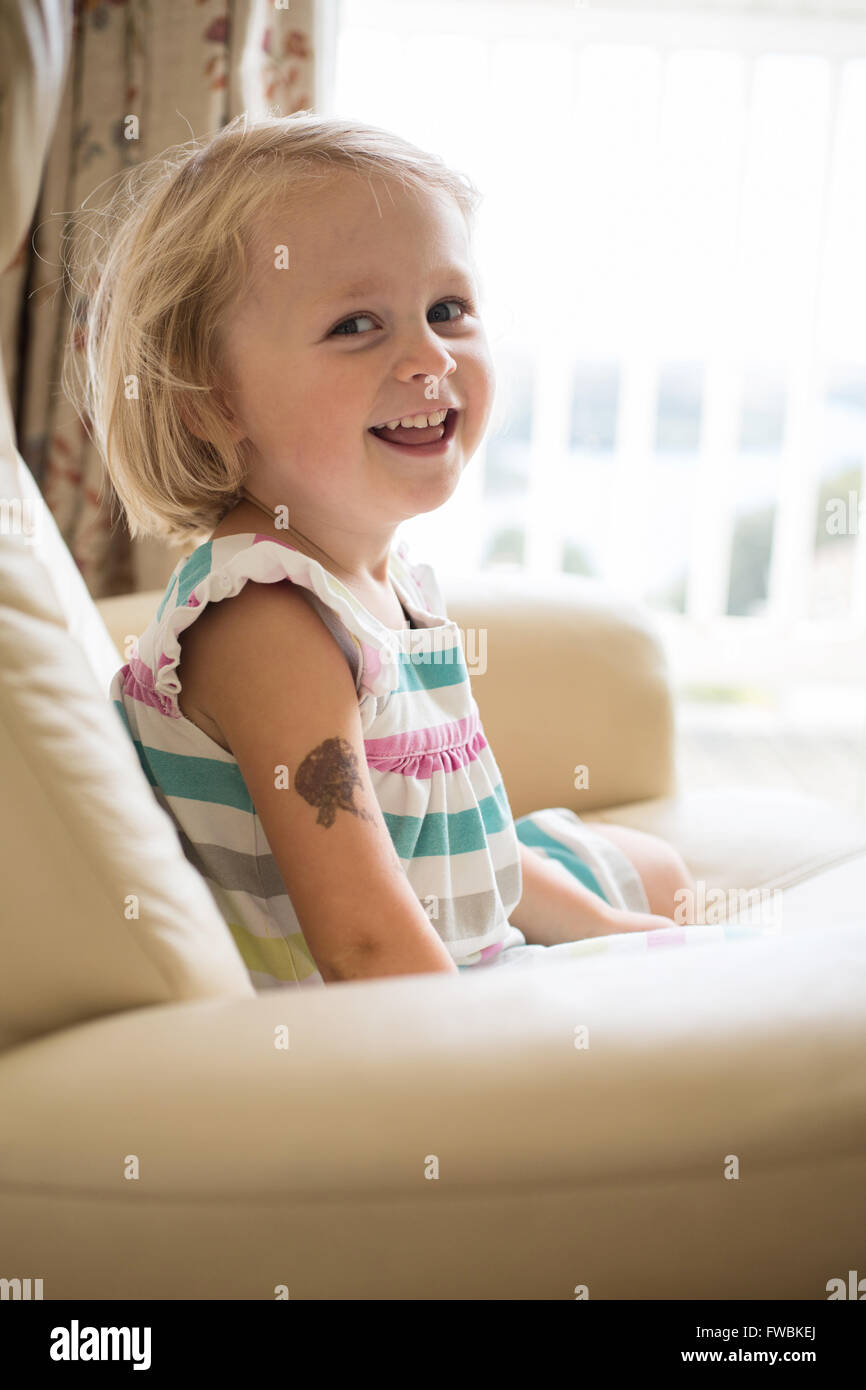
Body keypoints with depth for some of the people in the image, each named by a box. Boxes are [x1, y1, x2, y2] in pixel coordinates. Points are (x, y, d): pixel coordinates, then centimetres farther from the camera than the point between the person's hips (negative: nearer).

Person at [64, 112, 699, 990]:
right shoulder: (264, 625, -29)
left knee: (658, 872, 27)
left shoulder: (388, 577, 1)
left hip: (458, 963, 10)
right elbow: (364, 947, -34)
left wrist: (602, 928, 15)